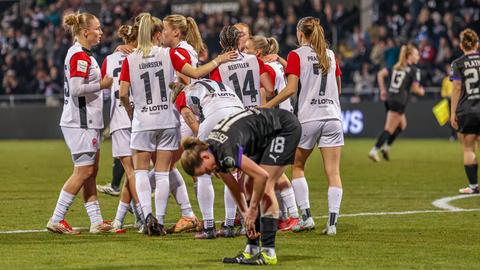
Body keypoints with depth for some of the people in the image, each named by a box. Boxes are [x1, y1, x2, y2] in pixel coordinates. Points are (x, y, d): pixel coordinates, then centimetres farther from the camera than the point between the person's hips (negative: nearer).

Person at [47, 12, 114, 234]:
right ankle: (56, 220, -5)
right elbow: (76, 88, -23)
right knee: (84, 172, -8)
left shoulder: (81, 55, 16)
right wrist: (102, 85, -13)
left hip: (88, 122, 10)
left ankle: (96, 222, 10)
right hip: (80, 122, -10)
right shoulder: (79, 56, -15)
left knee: (91, 173, 9)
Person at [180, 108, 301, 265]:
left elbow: (262, 176, -31)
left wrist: (252, 209, -20)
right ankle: (252, 250, 7)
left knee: (265, 188, -15)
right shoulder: (216, 156, -4)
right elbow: (236, 189, 6)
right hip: (267, 137, 9)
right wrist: (246, 216, 0)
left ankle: (268, 253, -14)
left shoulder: (225, 153, -32)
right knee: (252, 187, 5)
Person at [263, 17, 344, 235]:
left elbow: (291, 88, -10)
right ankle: (332, 222, -10)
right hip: (332, 116, 3)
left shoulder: (296, 55, -1)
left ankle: (306, 217, 4)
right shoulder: (330, 55, 12)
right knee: (333, 172, 0)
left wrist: (266, 106, -6)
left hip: (308, 118, -3)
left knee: (297, 167, 14)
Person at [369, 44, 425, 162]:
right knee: (390, 129, -5)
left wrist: (382, 90, 11)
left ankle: (386, 146, 13)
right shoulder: (414, 70, -5)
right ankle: (374, 151, -12)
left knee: (402, 124, 24)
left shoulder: (396, 66, 13)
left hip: (389, 99, 7)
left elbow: (380, 74, 7)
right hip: (399, 102, -7)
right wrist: (421, 91, 14)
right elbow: (415, 88, -8)